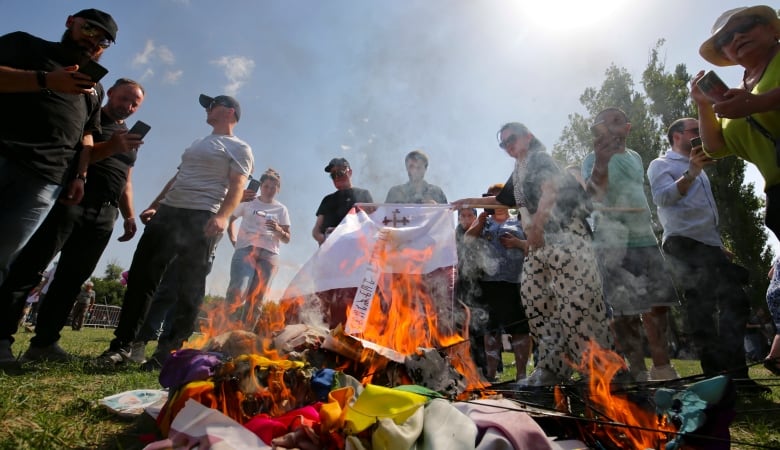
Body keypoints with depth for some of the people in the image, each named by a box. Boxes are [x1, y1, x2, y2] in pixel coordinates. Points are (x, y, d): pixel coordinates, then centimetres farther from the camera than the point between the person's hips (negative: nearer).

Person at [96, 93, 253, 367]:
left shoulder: (239, 148, 4)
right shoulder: (197, 144, 28)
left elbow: (237, 186, -11)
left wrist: (222, 215, -28)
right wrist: (154, 206, 18)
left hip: (201, 218, -7)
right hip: (168, 212, 8)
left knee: (191, 287, -4)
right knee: (141, 276, 1)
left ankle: (169, 350, 5)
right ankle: (122, 345, 7)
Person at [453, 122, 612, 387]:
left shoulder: (540, 158, 1)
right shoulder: (518, 174, 26)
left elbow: (551, 187, -19)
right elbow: (502, 200, 42)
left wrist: (537, 223, -32)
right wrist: (470, 201, 44)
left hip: (564, 233, -9)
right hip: (539, 242, 9)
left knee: (577, 300, -14)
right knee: (534, 297, 4)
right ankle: (553, 366, 12)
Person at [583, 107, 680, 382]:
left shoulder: (636, 157, 18)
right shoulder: (594, 158, -2)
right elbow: (593, 193, -21)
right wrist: (600, 162, -37)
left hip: (645, 238, 7)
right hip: (613, 243, -7)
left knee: (658, 303, 9)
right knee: (625, 310, -5)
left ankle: (662, 366, 21)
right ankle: (637, 369, 4)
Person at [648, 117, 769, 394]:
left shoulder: (697, 169, 29)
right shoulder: (661, 164, 3)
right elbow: (662, 197, -17)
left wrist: (721, 245, 24)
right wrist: (691, 172, -29)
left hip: (710, 244, 9)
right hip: (684, 244, -9)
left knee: (735, 303, 4)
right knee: (701, 310, -10)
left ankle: (735, 372, 9)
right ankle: (715, 375, -7)